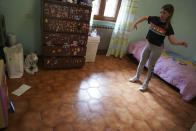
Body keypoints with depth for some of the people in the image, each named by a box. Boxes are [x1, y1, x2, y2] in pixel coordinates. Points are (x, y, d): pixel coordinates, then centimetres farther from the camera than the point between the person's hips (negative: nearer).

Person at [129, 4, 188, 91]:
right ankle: (137, 77, 37)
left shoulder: (168, 27, -16)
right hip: (148, 44, 4)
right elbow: (145, 17, 12)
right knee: (142, 62, 15)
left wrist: (180, 43, -42)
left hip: (157, 48, -4)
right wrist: (136, 23, 7)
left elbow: (172, 41, -23)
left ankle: (146, 83, 25)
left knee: (151, 66, 6)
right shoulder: (154, 19, -7)